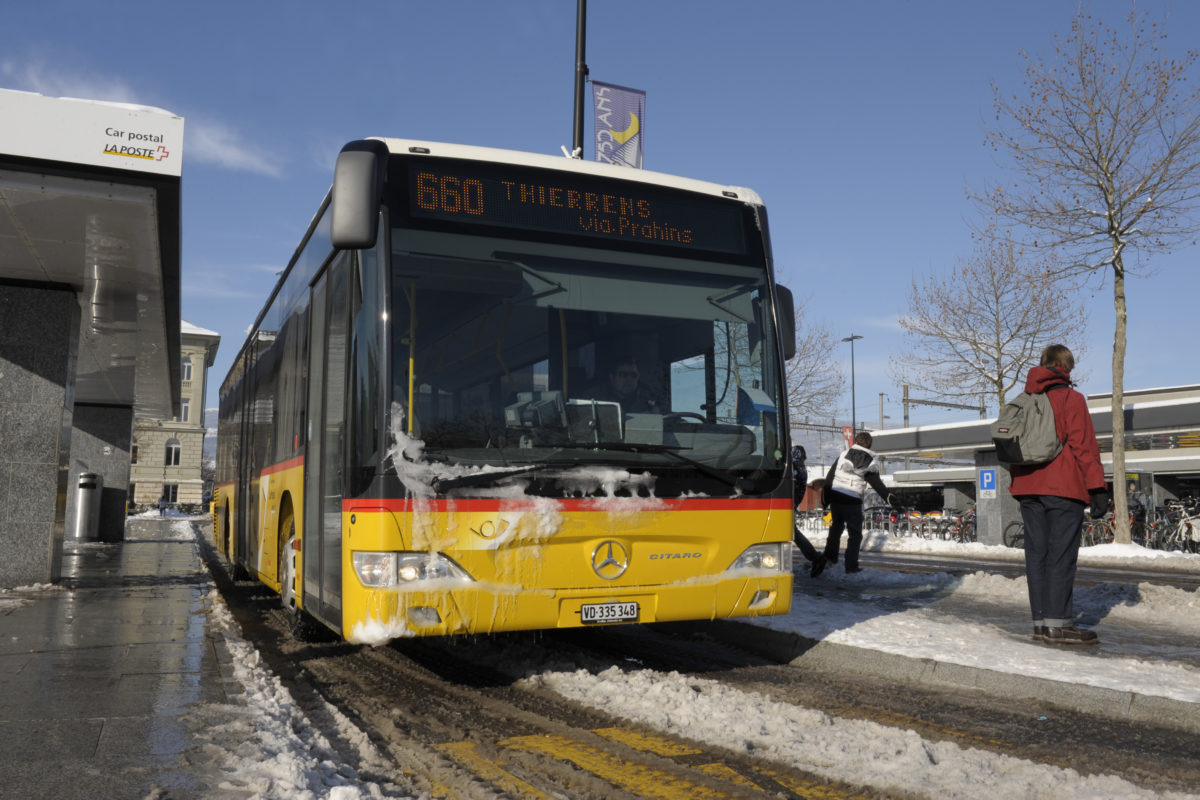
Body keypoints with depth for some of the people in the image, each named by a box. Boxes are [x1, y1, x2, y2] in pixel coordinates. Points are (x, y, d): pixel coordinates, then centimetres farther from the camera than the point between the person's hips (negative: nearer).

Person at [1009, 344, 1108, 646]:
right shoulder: (1071, 399, -2)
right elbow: (1084, 445, -8)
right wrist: (1097, 488, -8)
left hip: (1029, 487, 6)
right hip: (1063, 487, -5)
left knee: (1036, 554, 6)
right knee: (1062, 555, -6)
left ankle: (1041, 622, 6)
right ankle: (1058, 624, -9)